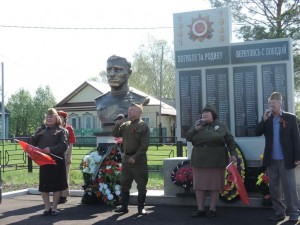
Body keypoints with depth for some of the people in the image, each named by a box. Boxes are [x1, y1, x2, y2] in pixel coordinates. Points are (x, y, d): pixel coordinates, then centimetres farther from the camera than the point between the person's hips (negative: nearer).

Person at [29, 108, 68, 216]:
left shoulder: (62, 130, 1)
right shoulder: (41, 129, 14)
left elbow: (63, 145, -12)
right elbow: (32, 142, 7)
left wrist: (51, 149, -24)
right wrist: (32, 149, -14)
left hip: (57, 161, -3)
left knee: (57, 185, 2)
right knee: (43, 185, 5)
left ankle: (54, 208, 14)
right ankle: (47, 207, 17)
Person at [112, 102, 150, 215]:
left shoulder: (143, 126, -9)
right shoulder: (126, 125, 9)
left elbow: (144, 145, -14)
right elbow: (115, 134, 12)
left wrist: (135, 157, -18)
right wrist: (117, 124, -4)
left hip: (138, 159, -6)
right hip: (126, 158, 6)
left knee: (141, 184, 2)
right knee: (124, 184, 10)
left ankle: (141, 207, 13)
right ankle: (124, 206, 19)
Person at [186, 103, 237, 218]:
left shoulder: (221, 127, 3)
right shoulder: (197, 125, 10)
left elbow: (230, 141, 1)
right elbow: (188, 137, 2)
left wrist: (233, 153, -12)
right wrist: (196, 129, -13)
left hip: (216, 161, -3)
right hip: (200, 160, 3)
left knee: (214, 185, 3)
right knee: (199, 185, 4)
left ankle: (212, 209, 14)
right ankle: (201, 209, 13)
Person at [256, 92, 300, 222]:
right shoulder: (266, 118, 9)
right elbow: (258, 133, 0)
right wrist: (264, 120, -12)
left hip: (286, 159, -4)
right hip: (271, 160, 4)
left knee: (289, 186, -1)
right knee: (273, 187, 8)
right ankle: (279, 212, 17)